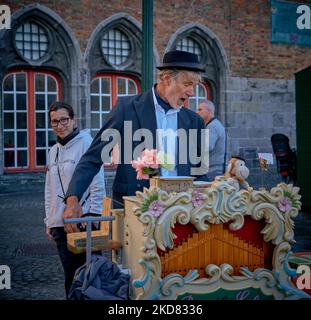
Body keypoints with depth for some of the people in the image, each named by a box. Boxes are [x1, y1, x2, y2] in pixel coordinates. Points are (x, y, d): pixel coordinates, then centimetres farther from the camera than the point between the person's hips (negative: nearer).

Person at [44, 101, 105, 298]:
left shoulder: (86, 143, -6)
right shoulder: (54, 151, 15)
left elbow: (98, 185, -10)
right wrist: (49, 221, 15)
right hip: (59, 224, 6)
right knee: (70, 274, 12)